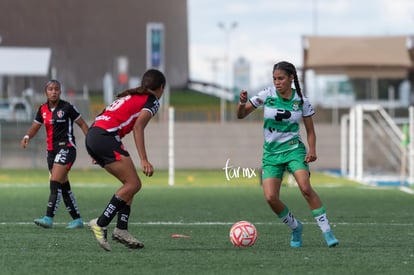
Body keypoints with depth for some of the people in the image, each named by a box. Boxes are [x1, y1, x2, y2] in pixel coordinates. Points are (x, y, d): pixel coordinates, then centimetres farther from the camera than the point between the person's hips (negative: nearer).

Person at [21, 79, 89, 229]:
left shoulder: (67, 107, -8)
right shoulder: (43, 109, 8)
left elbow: (82, 124, -2)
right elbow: (34, 127, 12)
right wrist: (27, 137, -10)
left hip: (66, 147, -7)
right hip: (51, 149, 7)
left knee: (55, 182, -17)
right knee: (63, 186, 8)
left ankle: (49, 218, -22)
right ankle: (77, 219, 17)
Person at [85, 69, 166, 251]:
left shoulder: (131, 96, 27)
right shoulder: (152, 101, 2)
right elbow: (138, 127, -12)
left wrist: (98, 153, 33)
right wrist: (144, 160, -18)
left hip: (93, 135, 9)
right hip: (106, 136, -9)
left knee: (131, 183, 12)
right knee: (133, 184, -9)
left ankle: (121, 229, 4)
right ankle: (100, 224, -16)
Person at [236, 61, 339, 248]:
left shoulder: (301, 101, -3)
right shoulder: (266, 95, -4)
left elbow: (310, 130, 6)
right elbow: (241, 115, 1)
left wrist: (312, 150, -11)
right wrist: (242, 102, -20)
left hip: (294, 149, -2)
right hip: (271, 153, 2)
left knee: (305, 188, -25)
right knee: (270, 198, -14)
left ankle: (326, 231, -16)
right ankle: (295, 228, 13)